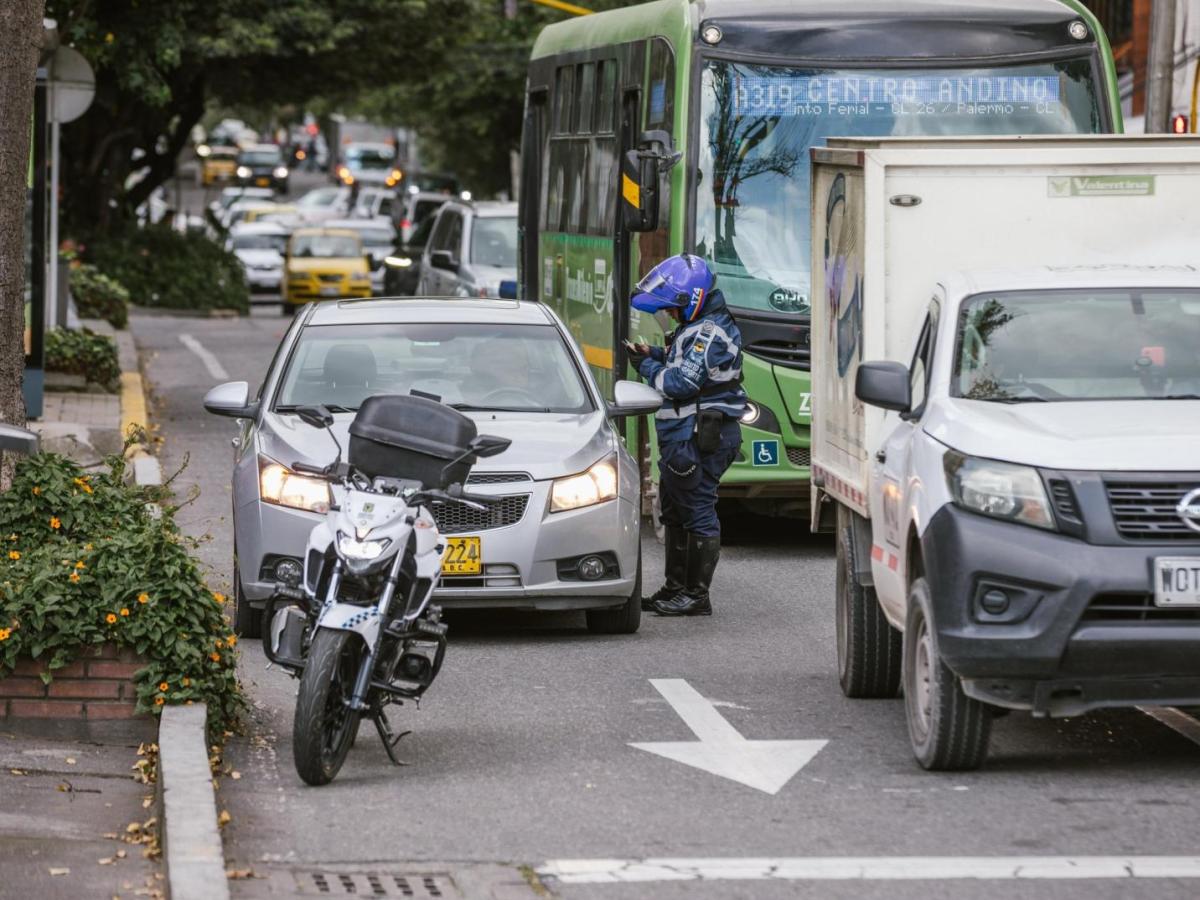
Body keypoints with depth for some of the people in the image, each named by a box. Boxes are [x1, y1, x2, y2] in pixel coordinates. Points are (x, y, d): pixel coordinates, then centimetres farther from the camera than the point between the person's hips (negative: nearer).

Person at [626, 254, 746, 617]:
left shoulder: (709, 334, -18)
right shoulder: (697, 328, 16)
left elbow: (682, 382, -22)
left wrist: (648, 367, -8)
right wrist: (654, 355, 8)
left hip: (700, 437, -11)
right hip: (685, 435, 11)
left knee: (698, 512, -7)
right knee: (675, 512, 18)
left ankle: (697, 596, -4)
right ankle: (676, 589, 26)